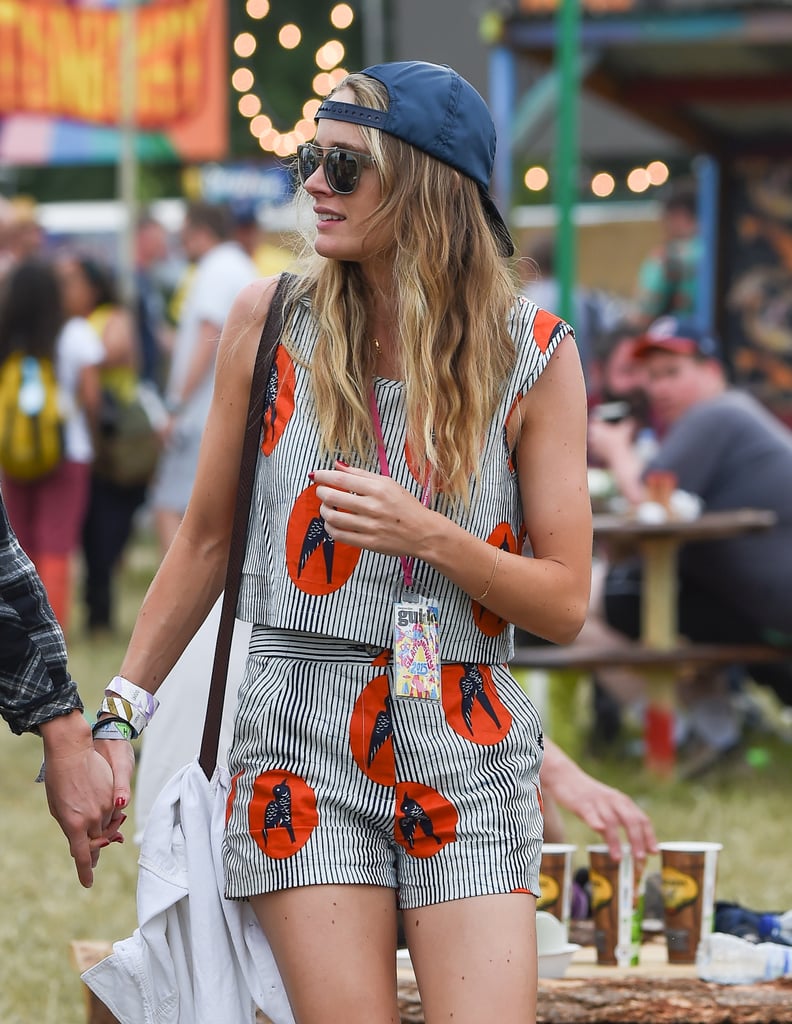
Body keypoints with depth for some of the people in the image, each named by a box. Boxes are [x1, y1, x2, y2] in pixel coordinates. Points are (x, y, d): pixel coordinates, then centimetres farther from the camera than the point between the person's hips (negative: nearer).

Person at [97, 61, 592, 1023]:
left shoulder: (533, 355, 0)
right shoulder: (272, 321, 3)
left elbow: (565, 603, 1)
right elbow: (205, 540, 12)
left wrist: (427, 536, -14)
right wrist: (120, 711, 11)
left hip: (468, 757, 0)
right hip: (304, 734, 0)